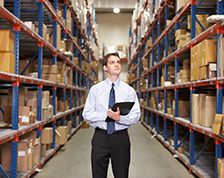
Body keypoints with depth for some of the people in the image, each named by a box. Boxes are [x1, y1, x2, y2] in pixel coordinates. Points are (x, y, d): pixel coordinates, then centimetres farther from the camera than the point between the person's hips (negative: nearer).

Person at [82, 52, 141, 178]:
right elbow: (87, 114, -3)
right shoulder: (95, 89, 2)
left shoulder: (129, 90, 2)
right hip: (100, 137, 0)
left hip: (121, 138, 0)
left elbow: (136, 116, -4)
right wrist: (106, 115, -17)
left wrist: (120, 118, -23)